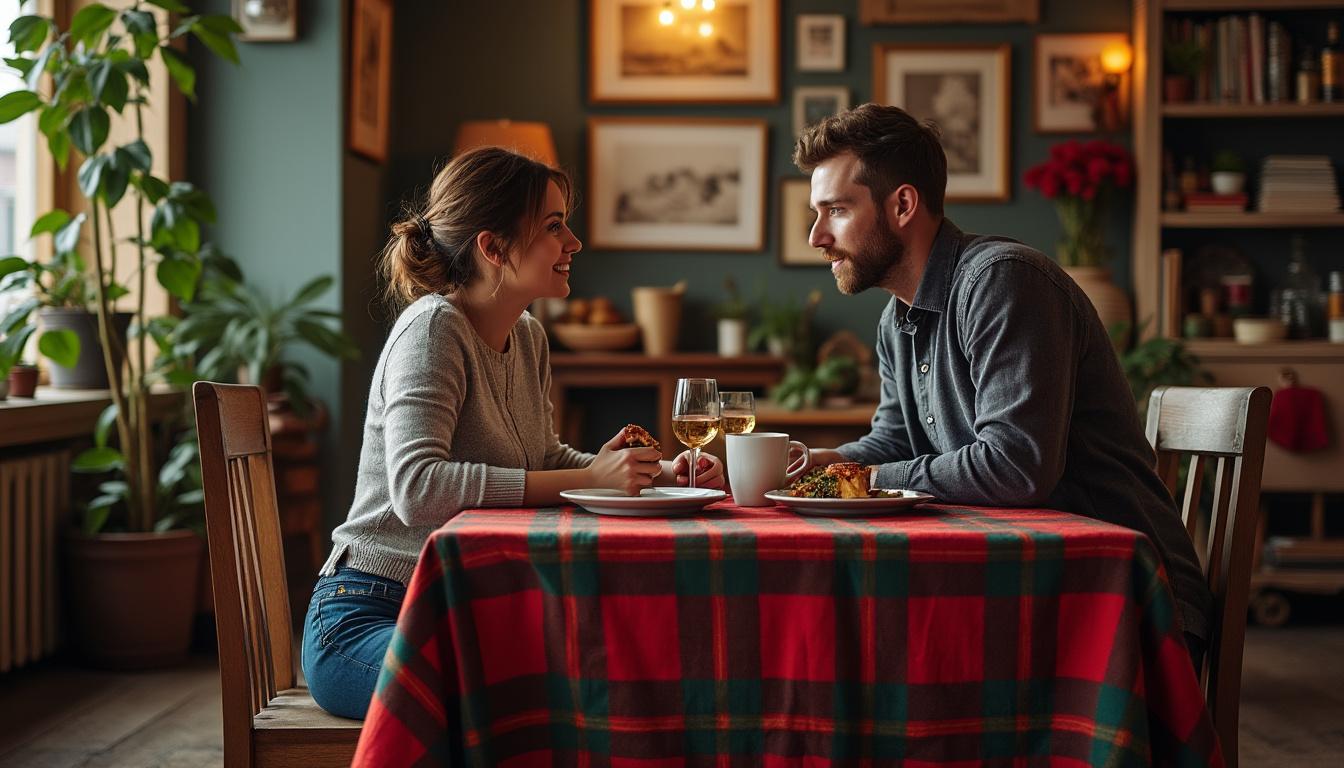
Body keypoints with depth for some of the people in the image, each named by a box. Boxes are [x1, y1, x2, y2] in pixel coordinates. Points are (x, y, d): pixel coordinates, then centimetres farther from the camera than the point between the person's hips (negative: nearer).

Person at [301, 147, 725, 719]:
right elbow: (417, 489, -30)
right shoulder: (434, 329, -16)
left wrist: (659, 473, 3)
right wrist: (589, 478, -30)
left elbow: (543, 461, 21)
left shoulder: (527, 338, 10)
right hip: (367, 621, -8)